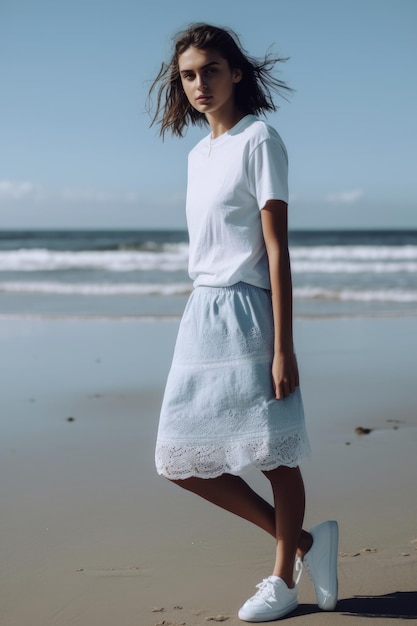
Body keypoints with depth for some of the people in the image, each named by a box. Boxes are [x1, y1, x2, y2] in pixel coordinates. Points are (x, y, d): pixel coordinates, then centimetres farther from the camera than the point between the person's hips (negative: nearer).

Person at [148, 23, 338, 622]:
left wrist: (283, 348, -15)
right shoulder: (198, 155, 17)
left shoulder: (259, 141, -5)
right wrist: (204, 323, 17)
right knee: (181, 461, 6)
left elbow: (276, 250, -11)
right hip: (201, 316, 8)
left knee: (277, 455, 2)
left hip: (246, 313, -8)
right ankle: (303, 542, 18)